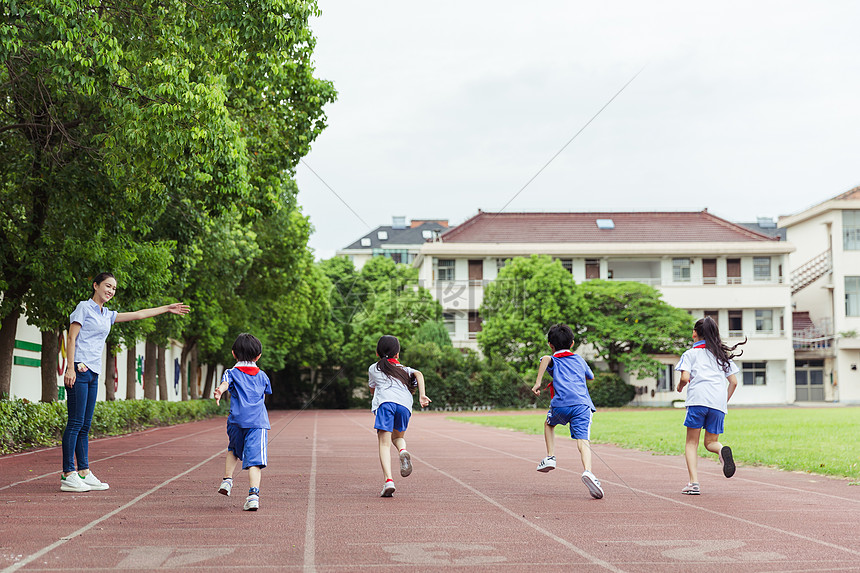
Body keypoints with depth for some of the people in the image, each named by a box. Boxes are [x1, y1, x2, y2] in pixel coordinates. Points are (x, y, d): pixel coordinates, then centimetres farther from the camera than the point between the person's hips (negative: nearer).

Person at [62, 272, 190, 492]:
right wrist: (70, 368, -16)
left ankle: (84, 473, 9)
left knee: (85, 425, 8)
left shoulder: (107, 315, 21)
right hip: (79, 370, -8)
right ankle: (68, 476, -9)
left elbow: (137, 314, 28)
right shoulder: (84, 307, -1)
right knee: (75, 423, -9)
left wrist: (167, 308, 31)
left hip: (93, 374, 8)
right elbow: (71, 338, -7)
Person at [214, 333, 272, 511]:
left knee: (234, 450, 29)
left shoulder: (232, 373, 9)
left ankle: (227, 480, 22)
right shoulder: (262, 376, 18)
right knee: (255, 459, -9)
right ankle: (253, 494, -22)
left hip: (237, 421, 0)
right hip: (258, 421, 0)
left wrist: (220, 390, -37)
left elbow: (224, 383, -15)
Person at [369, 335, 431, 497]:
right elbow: (418, 374, 11)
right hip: (405, 404, 2)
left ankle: (388, 480, -25)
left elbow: (372, 390, 40)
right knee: (398, 437, 24)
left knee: (384, 443, -7)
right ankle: (403, 451, -11)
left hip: (385, 401, -2)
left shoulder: (373, 368, 29)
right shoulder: (404, 368, 31)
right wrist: (422, 395, 1)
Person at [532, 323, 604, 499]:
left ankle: (550, 457, 20)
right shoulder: (580, 359, 28)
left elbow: (545, 359, -10)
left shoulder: (553, 361, 17)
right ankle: (587, 471, -37)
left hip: (561, 405, -1)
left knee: (549, 424, 31)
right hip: (582, 404, 1)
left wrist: (538, 383, -10)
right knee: (583, 441, -11)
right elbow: (591, 376, 46)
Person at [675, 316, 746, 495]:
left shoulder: (690, 353, 10)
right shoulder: (723, 354, 23)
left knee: (691, 443, 4)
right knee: (710, 442, 12)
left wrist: (680, 387, 18)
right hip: (719, 402, 3)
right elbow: (734, 382, 17)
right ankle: (722, 450, -25)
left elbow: (685, 378, -3)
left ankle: (694, 482, -12)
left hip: (698, 398, -3)